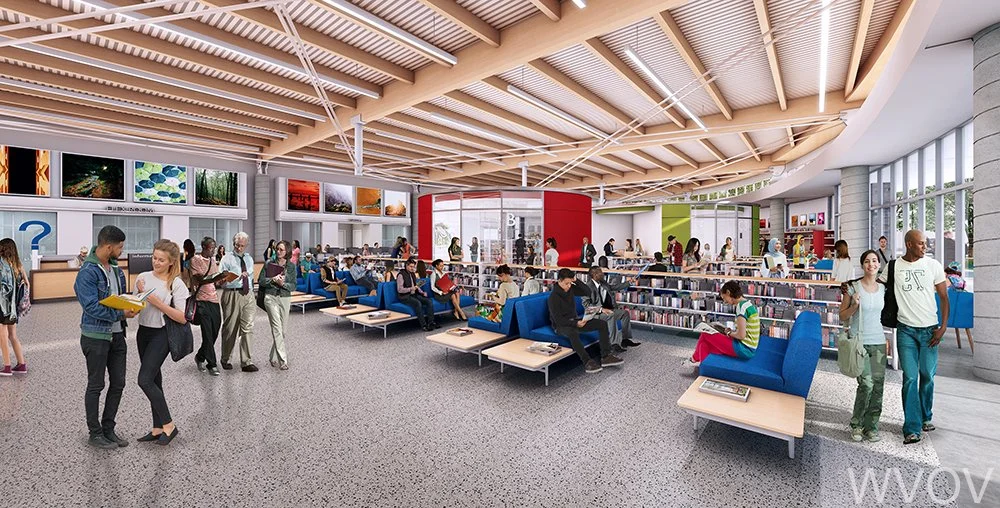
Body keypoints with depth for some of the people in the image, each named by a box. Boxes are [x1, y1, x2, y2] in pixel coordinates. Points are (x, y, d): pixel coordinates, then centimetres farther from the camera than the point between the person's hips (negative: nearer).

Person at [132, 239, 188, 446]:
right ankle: (158, 428, 23)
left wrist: (157, 302, -20)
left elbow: (182, 318, -15)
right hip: (143, 332, 6)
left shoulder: (176, 284, -11)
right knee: (154, 381, 12)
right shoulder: (143, 277, 3)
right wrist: (139, 296, -9)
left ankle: (168, 425, 2)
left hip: (162, 334, -6)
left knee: (145, 380, -12)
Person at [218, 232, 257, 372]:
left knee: (248, 328, -1)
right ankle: (225, 360, 25)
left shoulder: (249, 259, 14)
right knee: (230, 329, 6)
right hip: (232, 295, -4)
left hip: (248, 295, 4)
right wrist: (238, 277, -25)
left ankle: (247, 362, 2)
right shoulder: (227, 259, -3)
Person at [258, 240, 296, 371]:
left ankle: (273, 357, 27)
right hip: (271, 298, -2)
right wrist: (273, 279, -15)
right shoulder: (269, 264, 2)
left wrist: (283, 283, -17)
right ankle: (282, 360, -9)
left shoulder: (291, 266, 3)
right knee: (277, 328, -10)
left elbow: (293, 286, 1)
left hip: (285, 299, 3)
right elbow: (260, 280, 1)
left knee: (283, 330, 8)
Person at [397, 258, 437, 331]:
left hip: (414, 295, 7)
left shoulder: (413, 274, 16)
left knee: (429, 301, -15)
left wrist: (422, 292, 7)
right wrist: (410, 289, -27)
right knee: (418, 303, -34)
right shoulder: (401, 275, -8)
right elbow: (399, 290, -15)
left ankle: (431, 322, -15)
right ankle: (423, 325, -29)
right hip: (405, 296, -7)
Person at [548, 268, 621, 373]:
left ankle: (606, 357, -10)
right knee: (573, 333, -42)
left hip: (574, 320, 7)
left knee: (602, 324, -8)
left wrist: (576, 281, -12)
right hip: (561, 325, -7)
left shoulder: (571, 288, 0)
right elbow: (558, 319, -20)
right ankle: (587, 362, -31)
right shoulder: (553, 297, -18)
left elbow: (588, 292, -1)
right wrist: (576, 324, -30)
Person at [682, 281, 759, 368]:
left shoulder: (741, 306, -19)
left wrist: (729, 333, -5)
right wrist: (732, 331, 7)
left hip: (744, 349, -9)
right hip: (749, 348, 9)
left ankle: (695, 359, 22)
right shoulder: (747, 303, 11)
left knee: (705, 335, 1)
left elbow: (741, 335, -24)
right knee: (705, 344, 7)